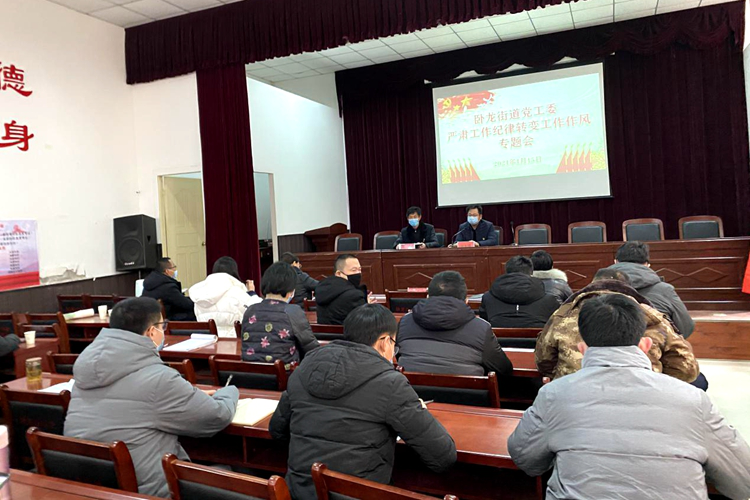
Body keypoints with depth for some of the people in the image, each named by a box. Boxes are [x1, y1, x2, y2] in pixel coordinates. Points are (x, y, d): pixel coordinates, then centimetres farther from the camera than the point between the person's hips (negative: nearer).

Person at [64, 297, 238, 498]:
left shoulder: (89, 365, 1)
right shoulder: (157, 378, -21)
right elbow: (218, 417, -10)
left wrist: (194, 395, 18)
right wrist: (229, 391, 11)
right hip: (140, 489, -7)